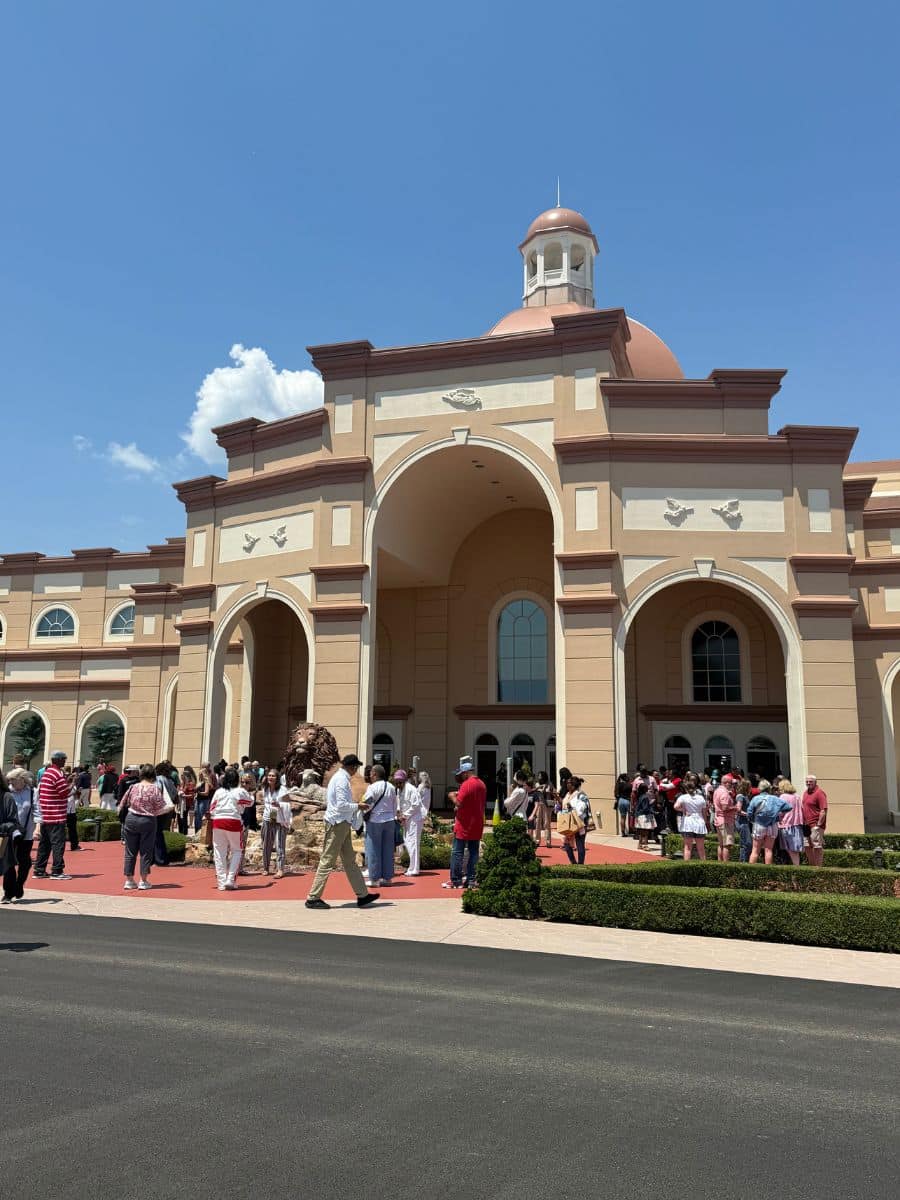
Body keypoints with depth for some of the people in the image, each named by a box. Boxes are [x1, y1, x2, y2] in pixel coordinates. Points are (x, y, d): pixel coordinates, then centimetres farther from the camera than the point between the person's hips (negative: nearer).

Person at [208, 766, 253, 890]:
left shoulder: (218, 792, 5)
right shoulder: (240, 792, -2)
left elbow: (211, 809, 8)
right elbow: (250, 802, 15)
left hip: (218, 822, 3)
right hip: (234, 822, -2)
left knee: (219, 852, 9)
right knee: (237, 850, 12)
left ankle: (221, 882, 9)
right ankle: (230, 879, 0)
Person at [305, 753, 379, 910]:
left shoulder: (339, 777, 14)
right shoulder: (342, 780, -16)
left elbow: (327, 802, 19)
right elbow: (342, 805, -24)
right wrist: (357, 806, -11)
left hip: (343, 824, 11)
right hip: (338, 824, -11)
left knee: (350, 860, 12)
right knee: (328, 861, -5)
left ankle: (362, 895, 17)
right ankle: (313, 898, 2)